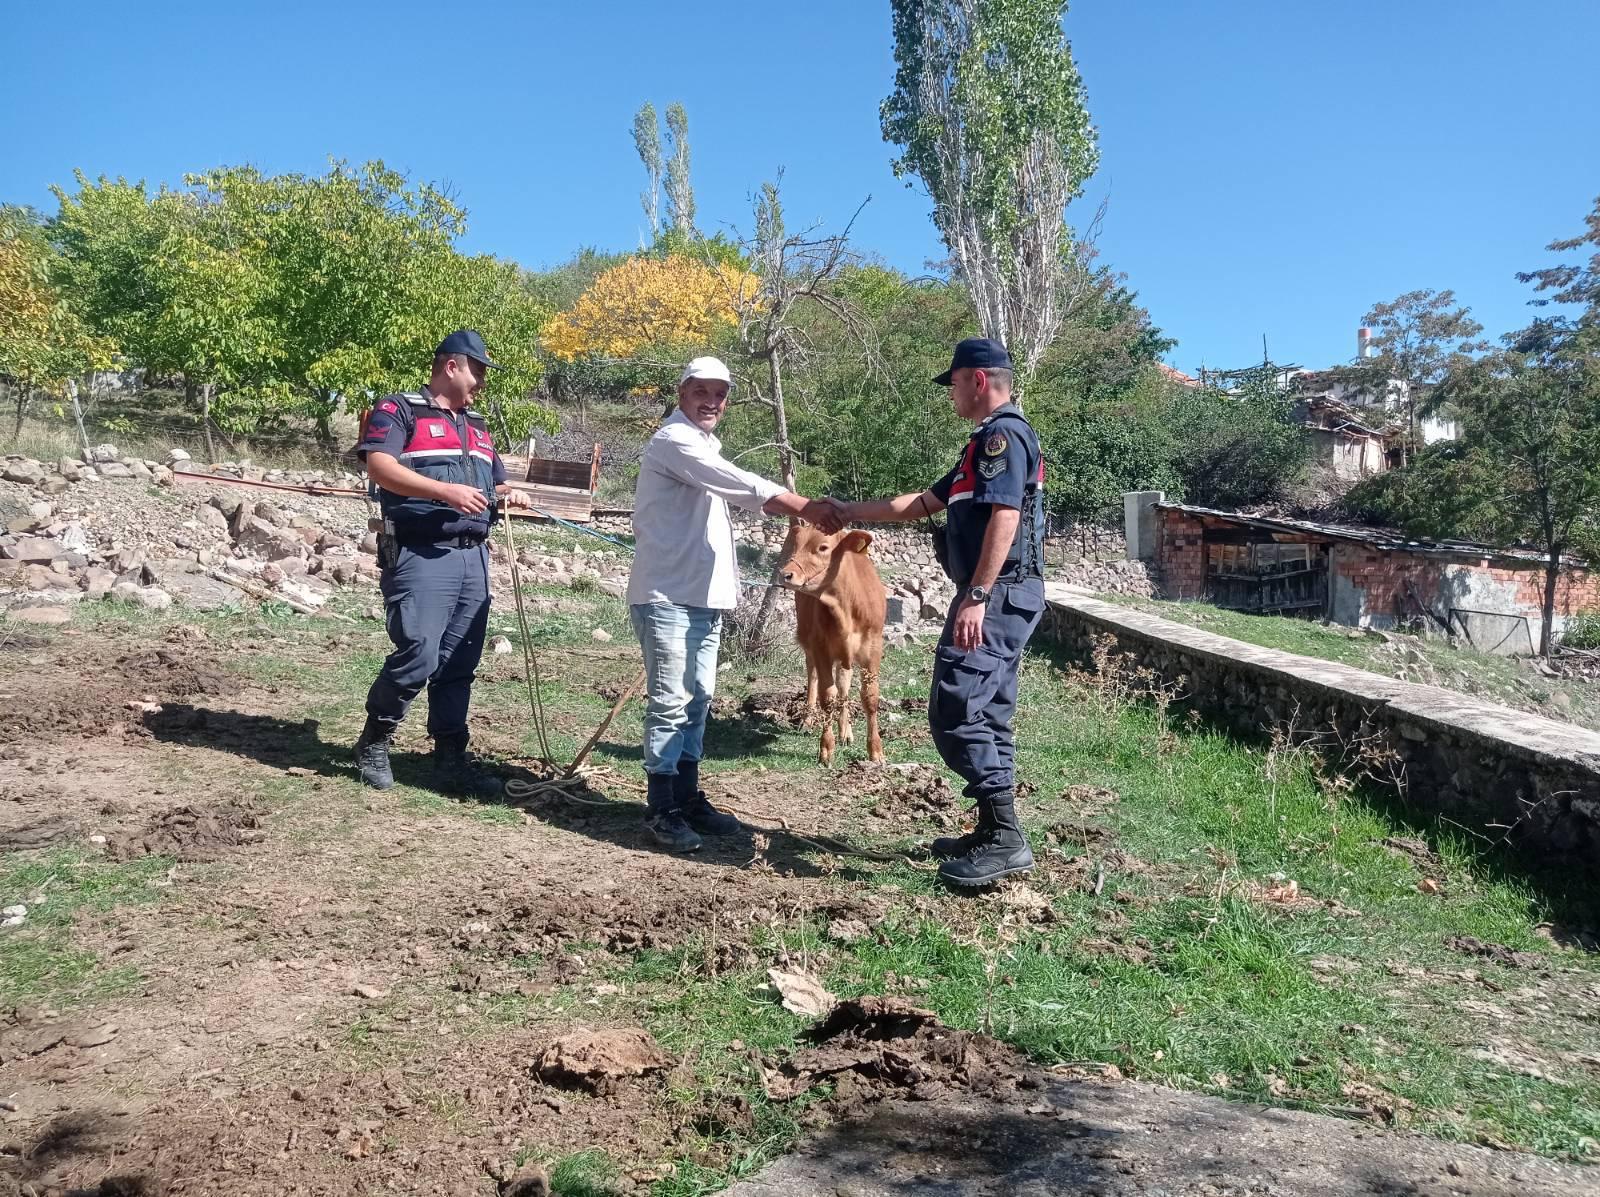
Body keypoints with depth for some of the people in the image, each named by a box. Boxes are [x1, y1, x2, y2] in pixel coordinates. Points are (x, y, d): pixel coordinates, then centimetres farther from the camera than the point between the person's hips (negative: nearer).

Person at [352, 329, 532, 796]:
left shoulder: (477, 426, 24)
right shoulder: (399, 411, 0)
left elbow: (495, 483, 30)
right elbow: (380, 468, -16)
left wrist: (509, 494, 6)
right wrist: (446, 491, -24)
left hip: (473, 558, 7)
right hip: (420, 556, -7)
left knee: (459, 665, 7)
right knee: (418, 658, -12)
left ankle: (451, 760, 13)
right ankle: (373, 744, 10)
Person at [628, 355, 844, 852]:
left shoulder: (705, 445, 21)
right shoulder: (674, 441, -11)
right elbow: (742, 485, -21)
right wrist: (805, 507, -25)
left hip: (705, 595, 9)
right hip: (667, 595, -9)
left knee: (697, 699, 11)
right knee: (669, 703, -6)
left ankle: (687, 796, 20)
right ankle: (661, 808, 1)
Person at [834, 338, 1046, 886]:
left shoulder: (1002, 434, -10)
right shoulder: (989, 440, 23)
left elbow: (1004, 517, -22)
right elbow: (924, 502, 28)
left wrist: (976, 596, -27)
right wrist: (852, 512, 29)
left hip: (995, 597, -11)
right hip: (1001, 599, 11)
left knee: (955, 713, -12)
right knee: (986, 715, 12)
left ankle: (1005, 839, -9)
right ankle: (995, 835, 18)